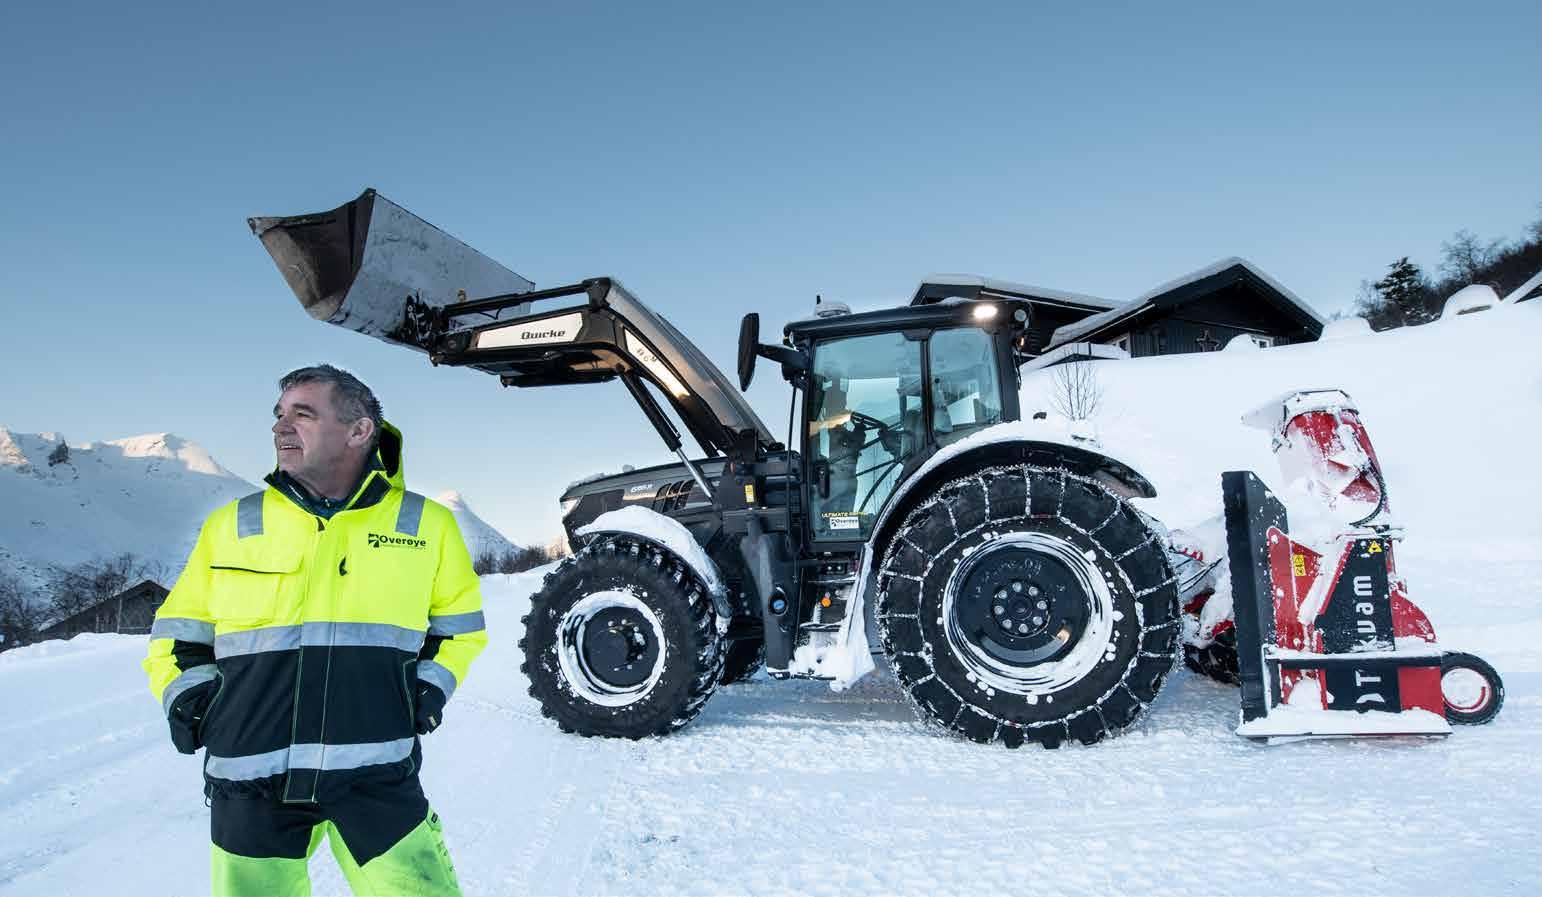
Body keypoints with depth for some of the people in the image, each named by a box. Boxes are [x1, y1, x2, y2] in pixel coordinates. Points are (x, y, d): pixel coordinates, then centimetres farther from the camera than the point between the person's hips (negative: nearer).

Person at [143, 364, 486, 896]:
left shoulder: (427, 525, 4)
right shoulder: (232, 525, 7)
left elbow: (459, 624, 16)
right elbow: (179, 632, 18)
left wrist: (431, 688, 2)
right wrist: (188, 697, 1)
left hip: (378, 776, -1)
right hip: (250, 781, 2)